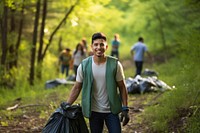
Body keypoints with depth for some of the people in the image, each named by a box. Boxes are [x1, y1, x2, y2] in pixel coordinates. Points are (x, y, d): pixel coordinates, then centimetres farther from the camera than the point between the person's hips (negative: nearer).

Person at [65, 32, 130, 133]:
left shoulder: (115, 64, -9)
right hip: (93, 111, 1)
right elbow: (77, 88, 1)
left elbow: (122, 87, -3)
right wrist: (67, 105, -7)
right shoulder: (84, 66, -6)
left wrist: (125, 109, -6)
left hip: (112, 111, -1)